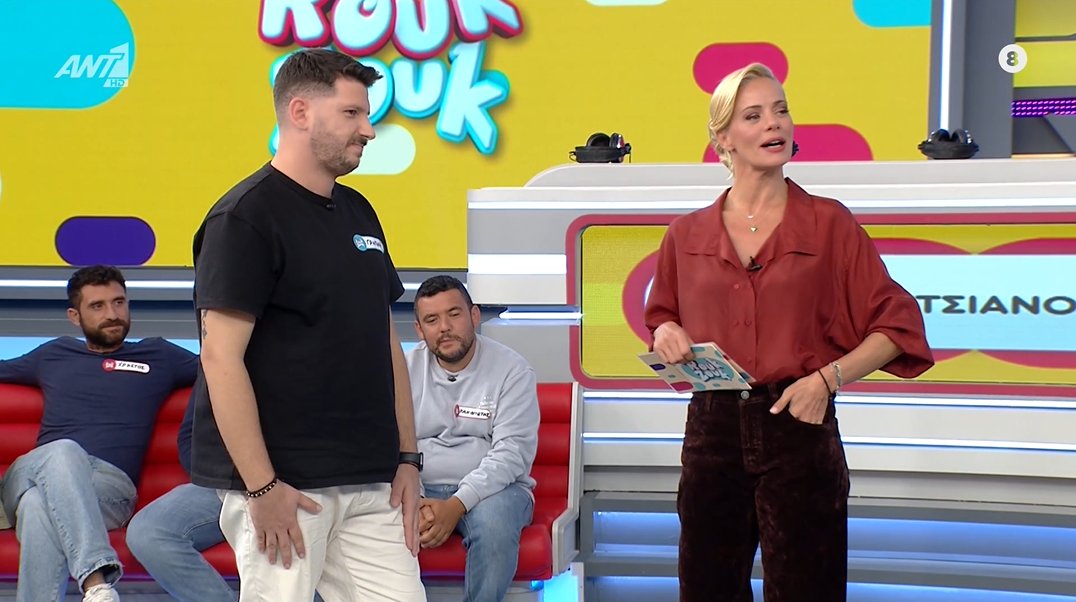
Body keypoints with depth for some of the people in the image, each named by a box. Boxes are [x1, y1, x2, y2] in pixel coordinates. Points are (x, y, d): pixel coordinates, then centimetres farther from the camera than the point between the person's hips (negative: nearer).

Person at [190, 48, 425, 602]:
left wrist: (408, 458, 12)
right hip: (284, 485, -7)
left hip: (371, 483, 7)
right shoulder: (245, 217, -9)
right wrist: (262, 487, -18)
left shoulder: (358, 212, 15)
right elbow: (221, 357, -15)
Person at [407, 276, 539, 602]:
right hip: (419, 489, 2)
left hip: (492, 487, -2)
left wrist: (457, 505, -24)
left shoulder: (512, 370, -2)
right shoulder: (405, 369, 6)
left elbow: (512, 452, -11)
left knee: (493, 522, -36)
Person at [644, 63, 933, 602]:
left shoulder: (828, 223, -1)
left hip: (799, 427, -3)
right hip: (711, 430, 3)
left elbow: (896, 325, -1)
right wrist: (667, 336, -2)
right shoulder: (687, 235, 7)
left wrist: (828, 376, -13)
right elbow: (661, 318, 20)